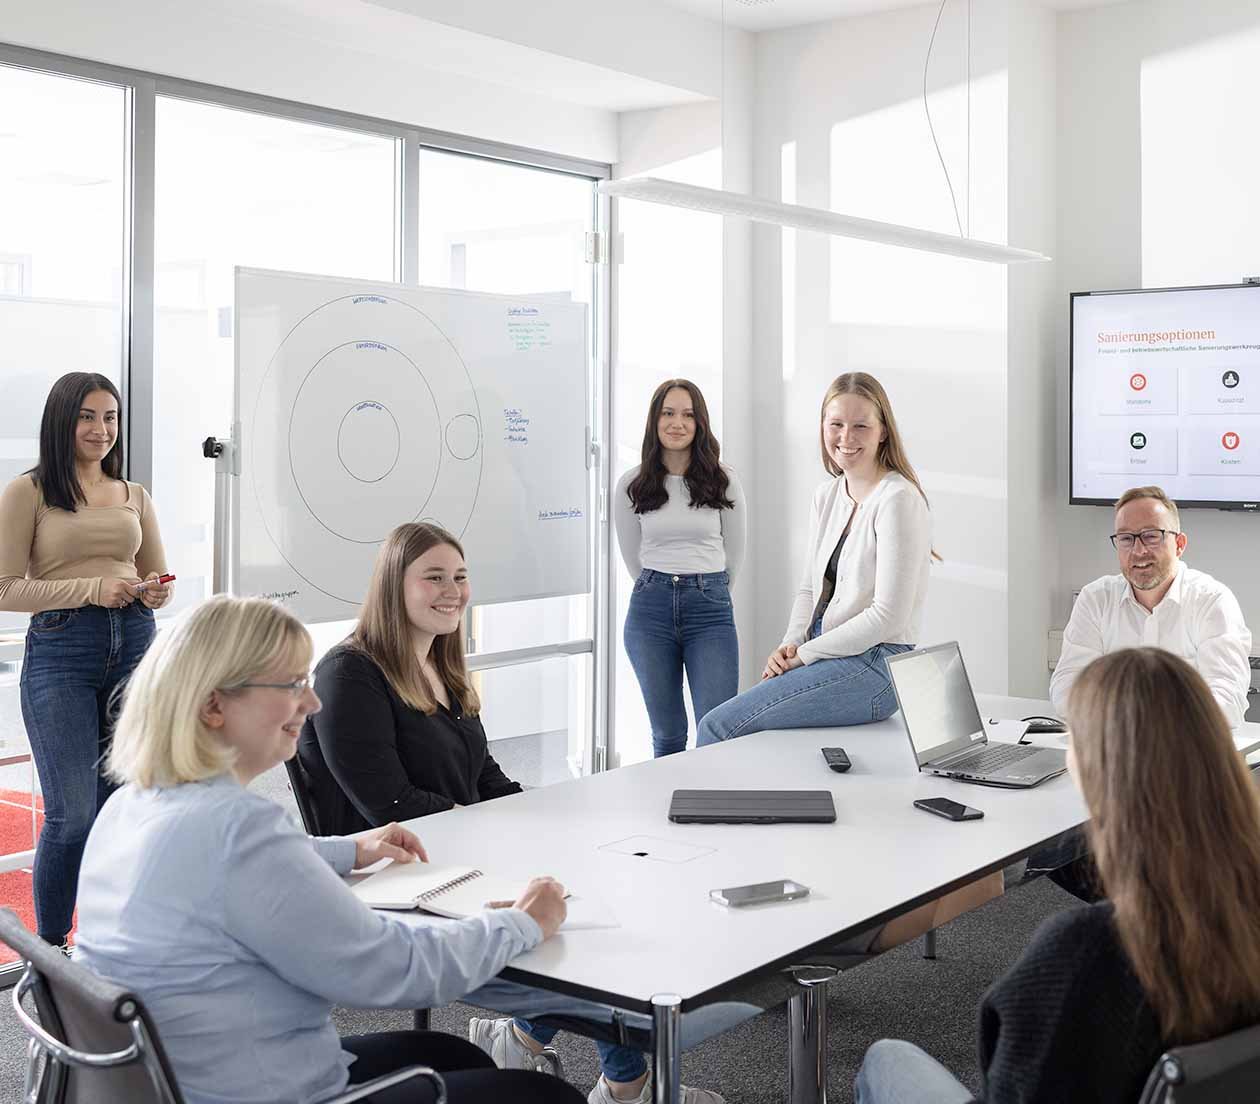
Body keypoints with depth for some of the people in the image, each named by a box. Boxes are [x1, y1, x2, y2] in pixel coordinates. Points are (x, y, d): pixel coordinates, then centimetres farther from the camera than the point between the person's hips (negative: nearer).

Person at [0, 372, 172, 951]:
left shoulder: (134, 496, 15)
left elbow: (158, 576, 21)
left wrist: (157, 592, -2)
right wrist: (92, 589, -15)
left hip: (134, 644, 5)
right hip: (60, 649, -5)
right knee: (72, 813, -7)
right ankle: (49, 949, 11)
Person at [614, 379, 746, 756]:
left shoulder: (723, 481, 1)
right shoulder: (631, 485, 3)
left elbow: (734, 553, 11)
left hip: (710, 608, -1)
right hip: (650, 609, 1)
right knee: (668, 735, 8)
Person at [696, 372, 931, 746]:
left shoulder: (897, 500, -14)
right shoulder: (827, 494, 12)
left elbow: (888, 614, -18)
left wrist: (805, 654, -13)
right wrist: (790, 645, -1)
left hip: (873, 665, -8)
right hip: (825, 657, 8)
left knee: (717, 726, -16)